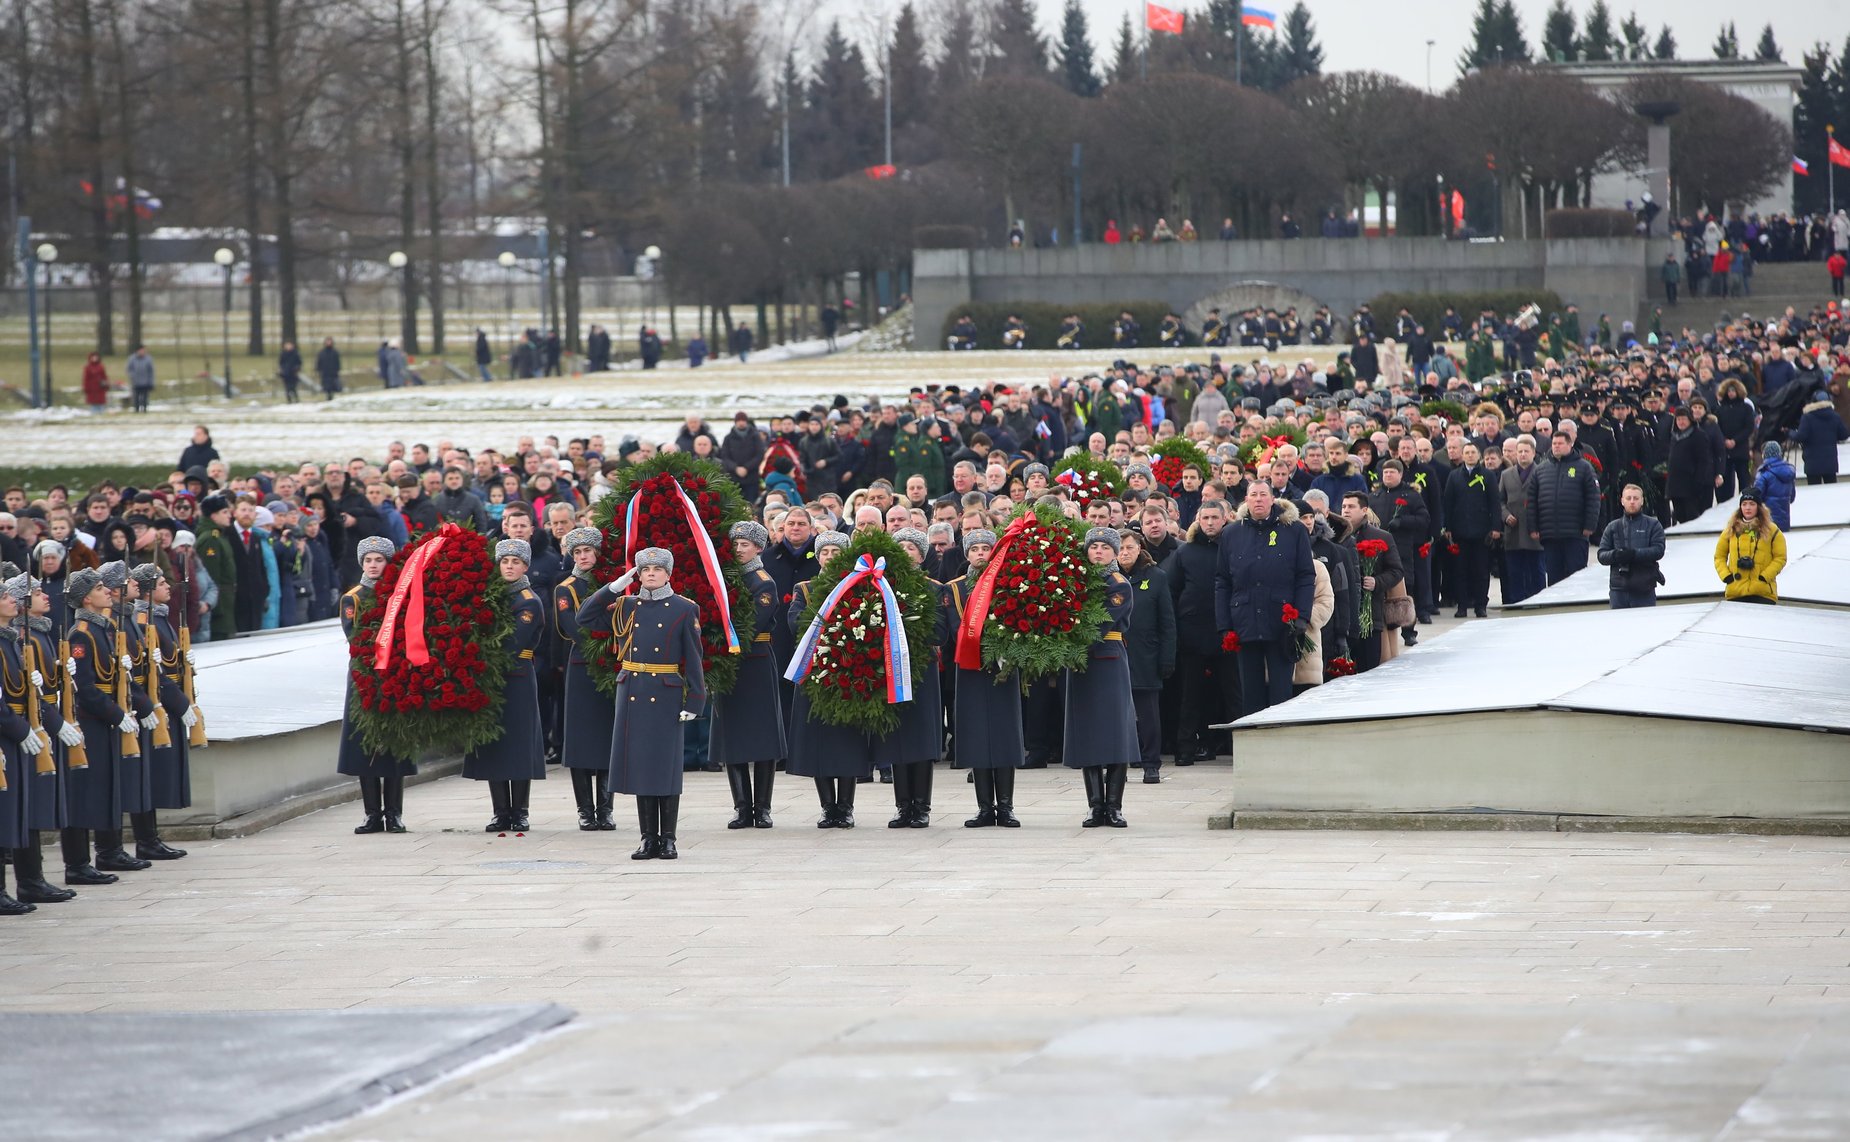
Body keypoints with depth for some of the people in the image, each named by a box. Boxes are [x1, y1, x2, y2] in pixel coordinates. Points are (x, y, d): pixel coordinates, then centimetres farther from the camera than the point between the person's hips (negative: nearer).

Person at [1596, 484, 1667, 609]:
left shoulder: (1653, 525, 7)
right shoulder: (1613, 527, 13)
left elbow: (1658, 550, -6)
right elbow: (1602, 555, 7)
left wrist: (1634, 554, -19)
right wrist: (1615, 555, -16)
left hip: (1644, 589, -2)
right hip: (1618, 588, 2)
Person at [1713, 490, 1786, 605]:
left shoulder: (1771, 531, 1)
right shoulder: (1730, 531, 9)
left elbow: (1780, 558, 1)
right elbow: (1719, 557, 15)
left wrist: (1765, 576, -10)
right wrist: (1725, 575, -1)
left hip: (1764, 592, -3)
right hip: (1735, 592, 3)